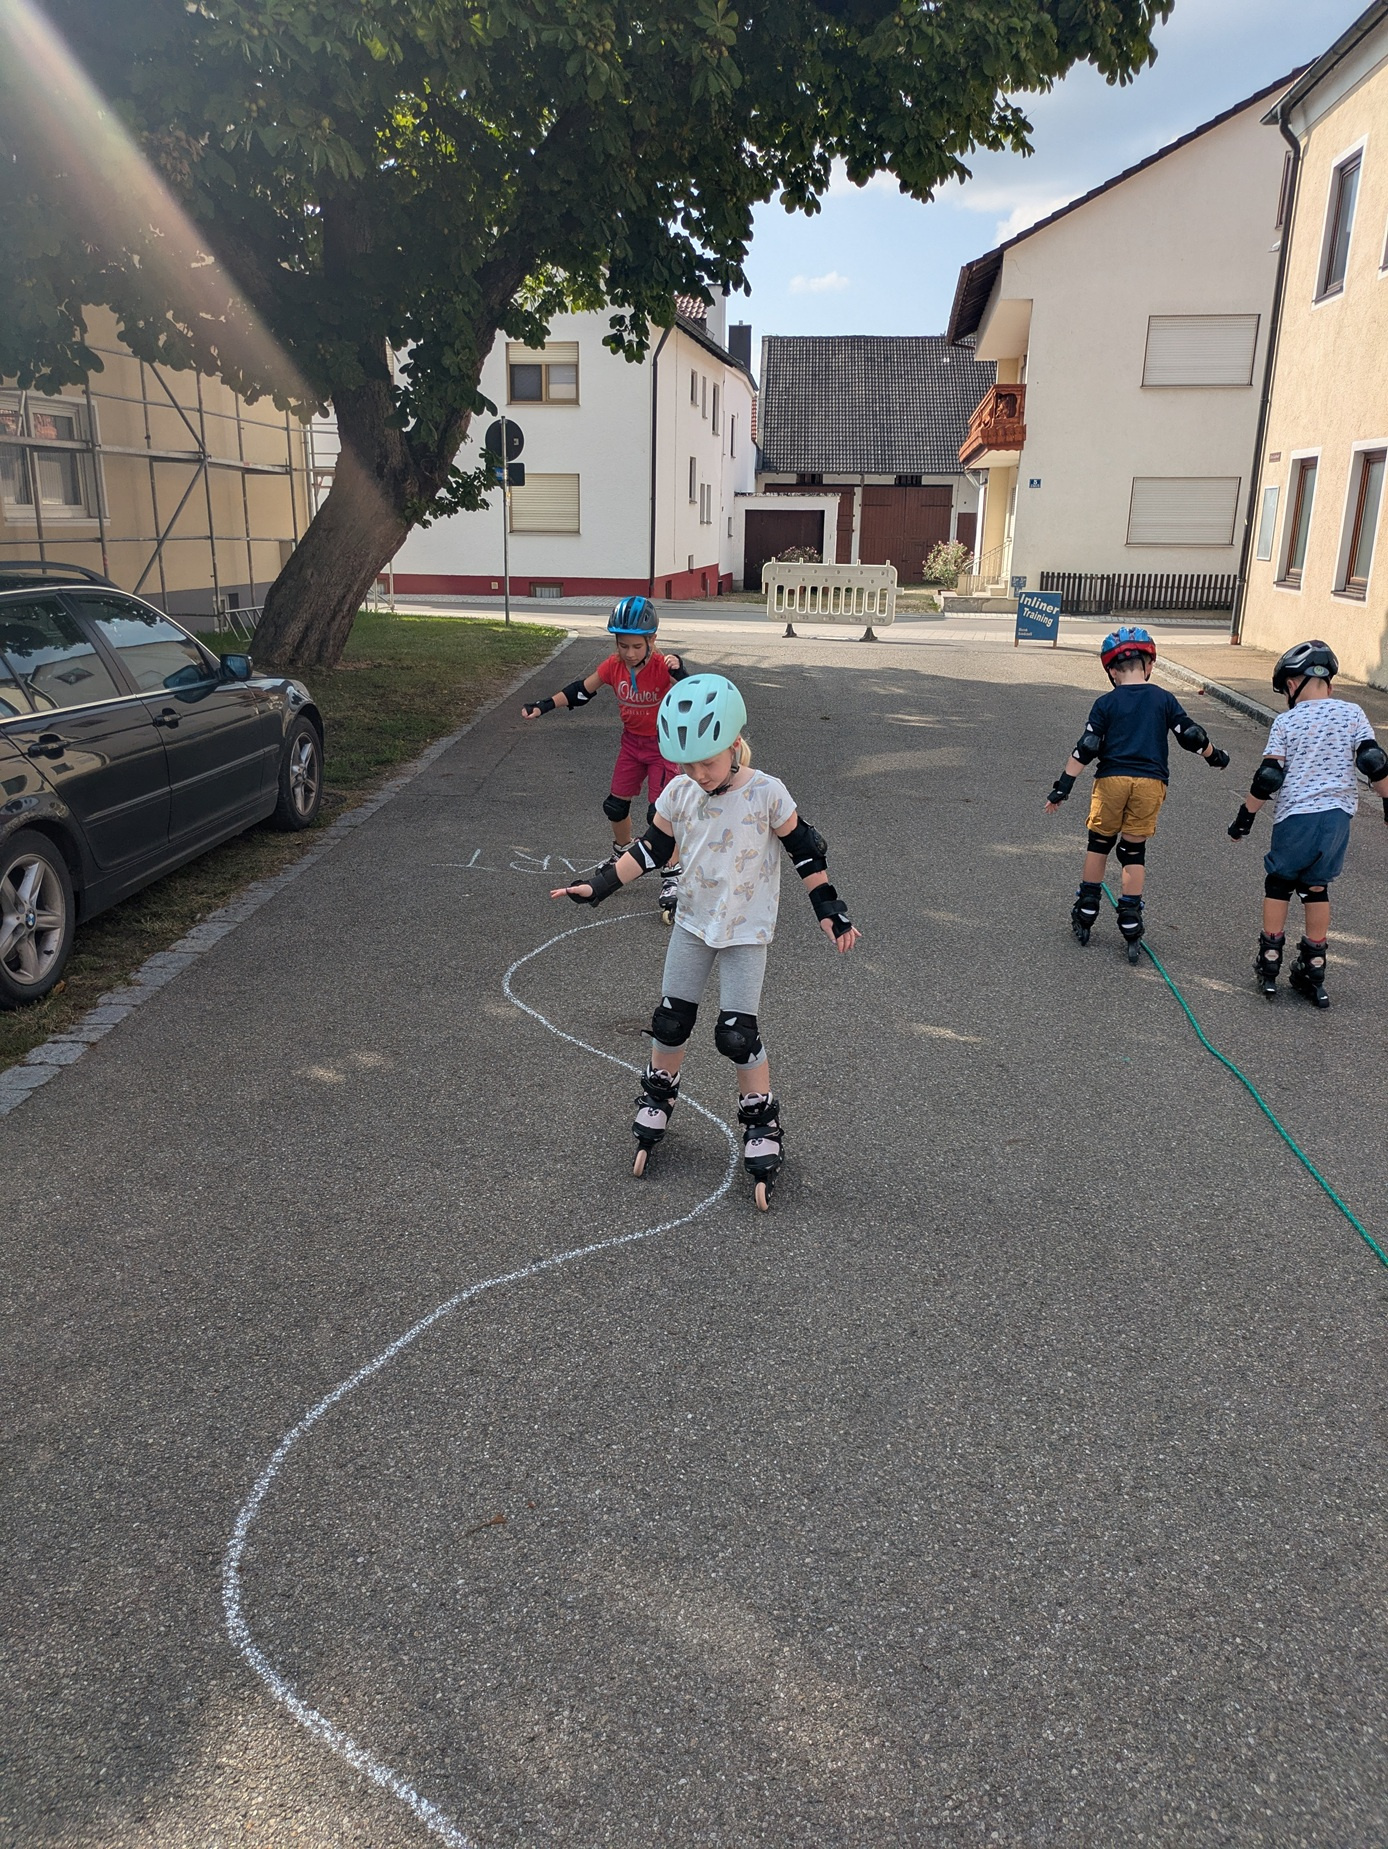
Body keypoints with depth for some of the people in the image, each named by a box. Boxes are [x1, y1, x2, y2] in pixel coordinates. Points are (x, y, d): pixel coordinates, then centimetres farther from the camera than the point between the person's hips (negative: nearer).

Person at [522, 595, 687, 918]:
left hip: (663, 745, -6)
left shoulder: (662, 667, -25)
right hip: (632, 742, 6)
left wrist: (679, 674, -52)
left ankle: (673, 878, -1)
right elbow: (582, 690, 3)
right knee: (615, 805, 13)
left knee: (660, 812, -13)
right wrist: (544, 706, -3)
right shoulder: (613, 666, -11)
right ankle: (622, 856, 41)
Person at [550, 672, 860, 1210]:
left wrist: (828, 909, -11)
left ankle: (762, 1127, 12)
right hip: (693, 925, 4)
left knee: (737, 1035, -6)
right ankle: (656, 1104, 33)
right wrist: (600, 885, -2)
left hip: (746, 933, -4)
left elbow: (805, 851, -8)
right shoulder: (679, 793, -7)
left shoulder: (767, 793, -17)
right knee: (670, 1023, 10)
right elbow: (653, 848, 3)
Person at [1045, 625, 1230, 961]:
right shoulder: (1164, 699, 5)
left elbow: (1086, 749, -4)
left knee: (1099, 844, 15)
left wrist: (1063, 786, -1)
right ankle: (1130, 926, 6)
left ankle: (1085, 915, 19)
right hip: (1150, 782, 1)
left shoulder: (1106, 703, 0)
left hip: (1112, 779, -1)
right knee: (1134, 852, 10)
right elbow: (1191, 735, 5)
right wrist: (1214, 756, 24)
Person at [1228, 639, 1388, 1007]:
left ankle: (1269, 962, 17)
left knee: (1278, 883, 15)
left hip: (1295, 816, -3)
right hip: (1337, 815, 3)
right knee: (1316, 887, 14)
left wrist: (1245, 816, 3)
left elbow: (1268, 777, -6)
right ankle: (1313, 970, 18)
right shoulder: (1351, 713, 2)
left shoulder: (1286, 721, -4)